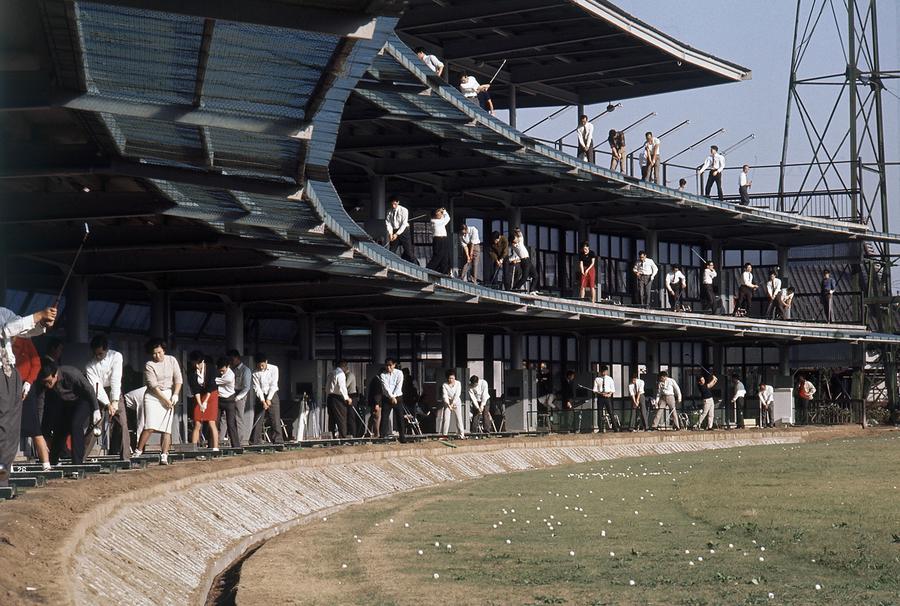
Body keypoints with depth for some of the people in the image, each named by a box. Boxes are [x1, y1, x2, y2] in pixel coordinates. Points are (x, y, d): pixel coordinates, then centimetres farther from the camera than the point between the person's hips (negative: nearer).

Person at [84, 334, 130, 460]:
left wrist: (115, 402, -27)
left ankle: (126, 457, -6)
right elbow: (96, 387, -19)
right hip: (100, 394, 0)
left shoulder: (116, 356, -16)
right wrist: (108, 405, -29)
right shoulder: (90, 366, -15)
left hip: (115, 391, 1)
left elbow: (116, 380, -22)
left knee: (122, 423, -8)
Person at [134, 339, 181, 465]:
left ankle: (164, 456, -5)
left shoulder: (171, 360, 4)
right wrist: (165, 400, -15)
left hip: (169, 395, 3)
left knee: (167, 428, -4)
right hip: (153, 396, -3)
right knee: (150, 427, -16)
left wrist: (175, 395, -9)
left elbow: (178, 379, 3)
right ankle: (138, 452, -9)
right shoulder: (149, 365, -7)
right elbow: (153, 386, -11)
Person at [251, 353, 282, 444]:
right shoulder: (255, 373, -4)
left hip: (272, 395, -1)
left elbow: (273, 385, -9)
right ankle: (255, 442, 1)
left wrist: (269, 399, -14)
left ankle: (278, 440, -2)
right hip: (260, 396, 1)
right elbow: (257, 388, -8)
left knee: (275, 419, -4)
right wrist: (263, 401, -17)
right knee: (257, 420, -2)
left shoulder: (274, 369, -6)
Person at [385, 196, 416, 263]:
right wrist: (390, 233, -18)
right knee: (391, 251, 0)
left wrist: (397, 234, -18)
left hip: (403, 231, -4)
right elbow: (388, 223, -1)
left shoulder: (403, 210, -8)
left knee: (408, 250, -7)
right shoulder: (389, 212, 4)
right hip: (394, 232, 4)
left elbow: (404, 224, -12)